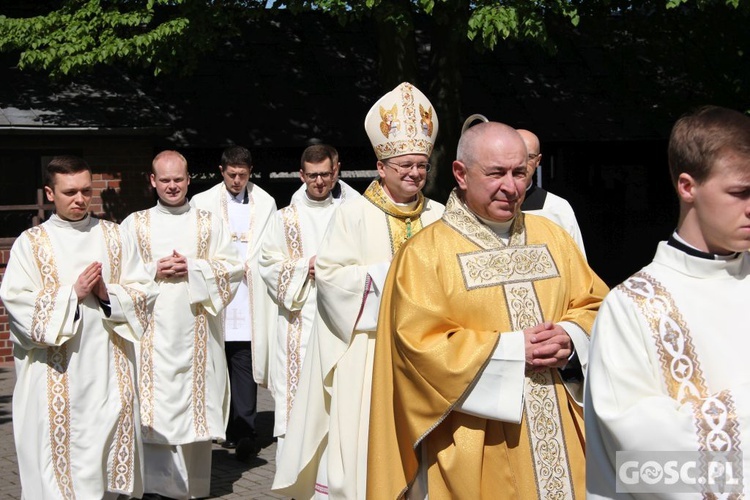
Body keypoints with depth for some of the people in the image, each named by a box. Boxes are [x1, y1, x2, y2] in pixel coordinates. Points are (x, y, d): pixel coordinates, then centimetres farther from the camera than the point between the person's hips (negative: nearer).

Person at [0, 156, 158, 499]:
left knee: (109, 439, 5)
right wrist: (72, 293, -14)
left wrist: (108, 293, -12)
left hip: (109, 367, 2)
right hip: (56, 374, -2)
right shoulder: (30, 243, 2)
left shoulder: (115, 236, 10)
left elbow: (145, 292, 5)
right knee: (59, 449, -2)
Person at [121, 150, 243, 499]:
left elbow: (233, 268, 3)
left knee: (196, 408, 3)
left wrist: (193, 268, -9)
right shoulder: (135, 224, 9)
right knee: (155, 410, -5)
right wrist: (154, 271, -10)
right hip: (153, 332, 0)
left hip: (197, 331, 1)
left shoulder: (209, 223, 10)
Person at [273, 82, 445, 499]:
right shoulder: (354, 214, -1)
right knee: (360, 439, -3)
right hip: (364, 349, -3)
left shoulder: (439, 217, 10)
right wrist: (388, 274, -13)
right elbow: (329, 273, -7)